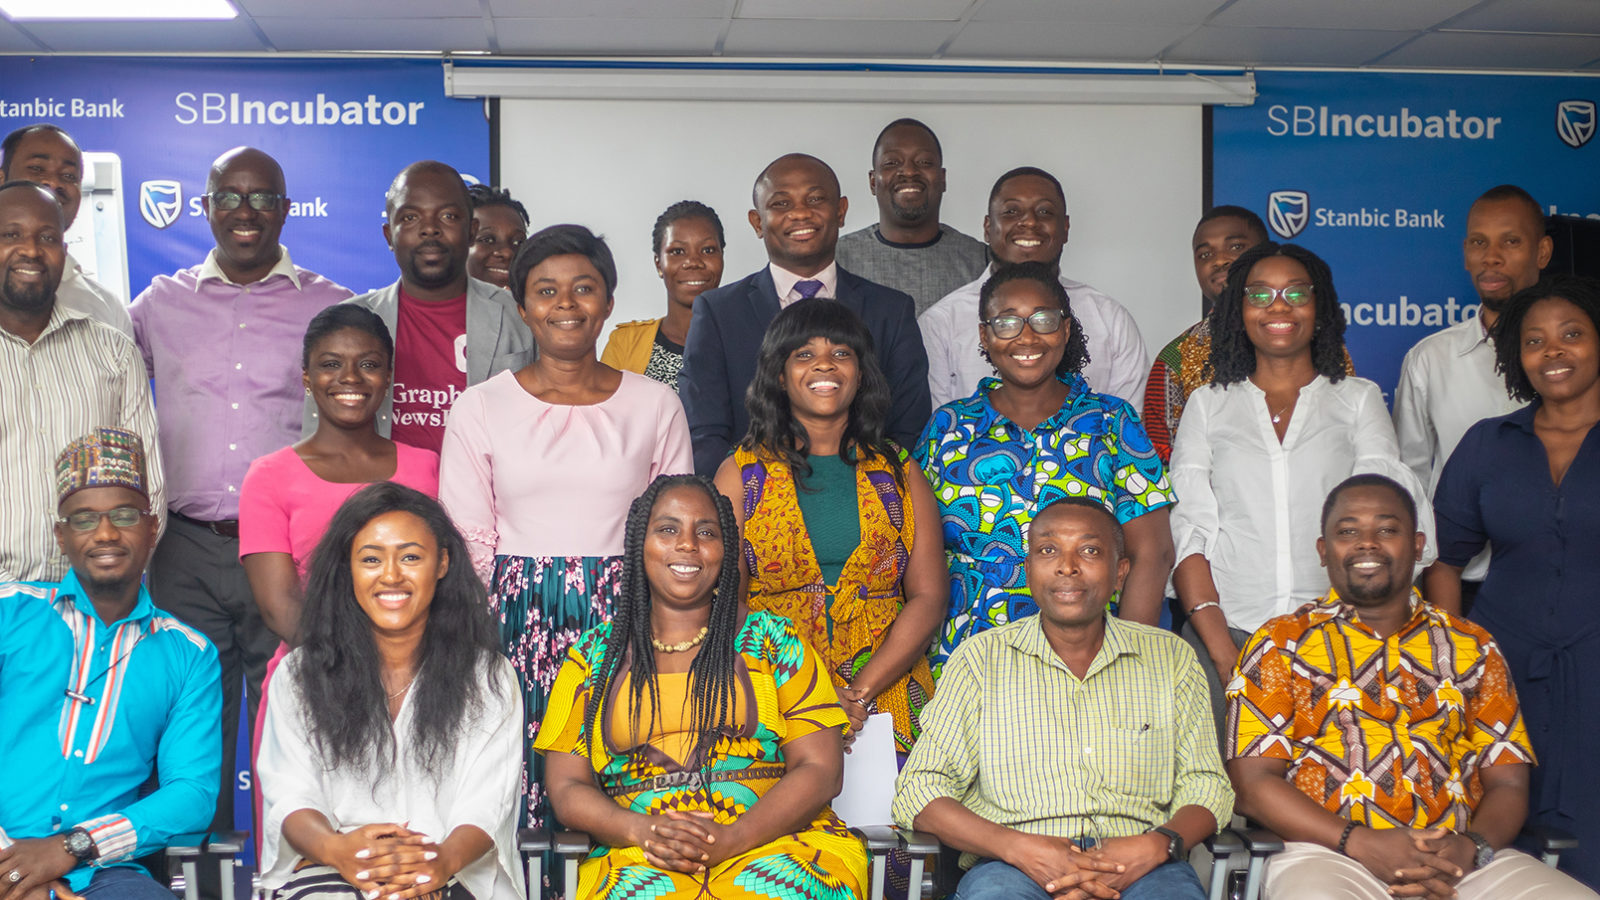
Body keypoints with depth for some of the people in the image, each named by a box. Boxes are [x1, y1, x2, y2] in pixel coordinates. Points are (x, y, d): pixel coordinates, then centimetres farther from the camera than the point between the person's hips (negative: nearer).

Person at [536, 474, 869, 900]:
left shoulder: (772, 639, 10)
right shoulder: (595, 654, 14)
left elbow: (821, 769, 3)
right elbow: (567, 786, 9)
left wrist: (732, 838, -13)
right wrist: (641, 830, -12)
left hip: (773, 842, 0)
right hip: (638, 859, 1)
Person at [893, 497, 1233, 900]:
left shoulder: (1170, 658, 16)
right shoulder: (981, 658, 11)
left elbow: (1206, 787, 13)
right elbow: (917, 790, 5)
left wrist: (1157, 845, -10)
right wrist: (1017, 847, -13)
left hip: (1141, 866, 2)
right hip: (1012, 866, -1)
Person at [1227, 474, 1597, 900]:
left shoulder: (1472, 647, 19)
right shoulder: (1280, 643, 9)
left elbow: (1508, 782, 14)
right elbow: (1253, 783, 0)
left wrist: (1470, 848, -9)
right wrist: (1361, 843, -14)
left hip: (1460, 861, 3)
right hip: (1331, 853, -3)